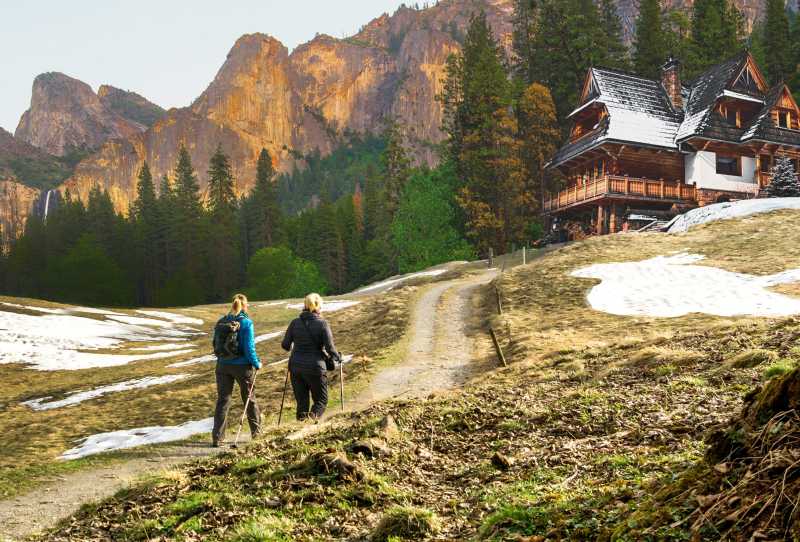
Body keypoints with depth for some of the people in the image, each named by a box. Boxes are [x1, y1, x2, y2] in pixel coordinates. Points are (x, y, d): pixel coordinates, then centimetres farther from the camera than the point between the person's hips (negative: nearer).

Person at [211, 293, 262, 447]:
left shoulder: (221, 322, 2)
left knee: (222, 400, 6)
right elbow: (249, 348, -15)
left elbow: (216, 344, 7)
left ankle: (217, 437, 1)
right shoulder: (246, 322, -13)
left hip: (223, 365, 3)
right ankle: (256, 431, 28)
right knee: (249, 399, 14)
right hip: (242, 366, -3)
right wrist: (257, 363, -2)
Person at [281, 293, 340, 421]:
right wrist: (337, 357, 9)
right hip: (315, 368, -3)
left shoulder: (295, 323, 1)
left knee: (301, 400, 16)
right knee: (321, 399, 12)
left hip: (296, 367, 3)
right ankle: (314, 415, -16)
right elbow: (330, 348, -11)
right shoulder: (322, 324, -8)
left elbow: (285, 345, 2)